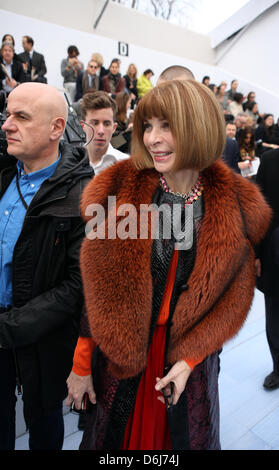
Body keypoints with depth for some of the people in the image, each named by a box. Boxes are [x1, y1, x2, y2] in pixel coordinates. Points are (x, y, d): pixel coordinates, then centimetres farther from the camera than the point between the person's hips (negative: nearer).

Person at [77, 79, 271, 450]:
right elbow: (94, 287, -12)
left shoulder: (236, 205, -10)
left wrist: (189, 359, -9)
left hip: (191, 362, 1)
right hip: (118, 360, 0)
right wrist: (80, 363, -9)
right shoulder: (116, 190, -14)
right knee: (119, 434, 24)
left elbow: (233, 297, -5)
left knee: (184, 435, 26)